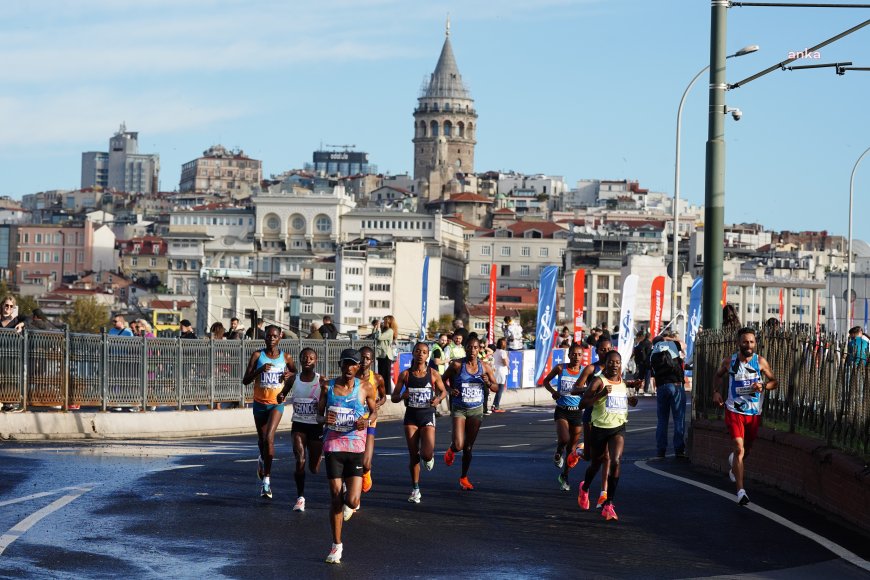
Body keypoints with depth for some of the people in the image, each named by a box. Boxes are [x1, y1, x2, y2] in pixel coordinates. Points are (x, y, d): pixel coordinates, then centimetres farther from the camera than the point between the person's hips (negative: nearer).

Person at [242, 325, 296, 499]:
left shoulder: (285, 357, 0)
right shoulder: (257, 355, -3)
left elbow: (296, 373, 18)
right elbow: (245, 380, -7)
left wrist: (290, 374, -5)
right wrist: (260, 370, -22)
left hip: (276, 403, -2)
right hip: (260, 403, 2)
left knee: (269, 438, -20)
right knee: (262, 440, 15)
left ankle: (266, 478, -16)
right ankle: (263, 460, 49)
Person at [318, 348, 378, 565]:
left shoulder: (365, 388, 1)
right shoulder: (328, 387, 3)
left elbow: (374, 411, 13)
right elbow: (319, 413, 12)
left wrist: (367, 420, -9)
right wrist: (324, 418, -12)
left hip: (355, 447, -1)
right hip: (333, 445, 1)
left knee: (352, 501, -11)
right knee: (335, 499, -1)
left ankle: (348, 503, 29)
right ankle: (336, 545, 12)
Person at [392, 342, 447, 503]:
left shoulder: (433, 373, -2)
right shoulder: (405, 375, -1)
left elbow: (443, 391, 12)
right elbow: (393, 397, 3)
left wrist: (438, 399, -10)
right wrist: (402, 396, -19)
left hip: (427, 415, -1)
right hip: (411, 417, 1)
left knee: (427, 454, -17)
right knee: (413, 455, 2)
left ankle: (429, 457, 23)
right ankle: (415, 490, 16)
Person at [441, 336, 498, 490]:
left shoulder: (484, 367, 0)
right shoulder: (457, 365, -8)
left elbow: (496, 387, 7)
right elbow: (444, 379, 6)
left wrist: (488, 383, -14)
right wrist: (450, 390, -12)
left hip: (476, 410, 3)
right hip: (459, 409, -3)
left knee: (469, 447, 10)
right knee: (458, 445, -17)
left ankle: (464, 478, 27)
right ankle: (451, 451, 21)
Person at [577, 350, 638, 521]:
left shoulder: (623, 382, 7)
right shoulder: (599, 381, -9)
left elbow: (630, 401, 25)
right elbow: (584, 401, -17)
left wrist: (633, 399, 1)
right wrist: (601, 393, -30)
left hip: (618, 427, 3)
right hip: (600, 427, -3)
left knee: (616, 461, -19)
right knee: (596, 463, 15)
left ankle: (609, 504, -16)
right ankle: (585, 489, 49)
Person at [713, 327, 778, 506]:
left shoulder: (760, 362, -4)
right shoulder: (729, 362, -3)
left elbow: (774, 381, 4)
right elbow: (719, 375, 18)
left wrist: (763, 386, -17)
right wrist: (716, 391, 1)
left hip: (754, 412, 2)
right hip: (734, 411, -2)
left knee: (747, 449, 19)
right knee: (739, 449, -16)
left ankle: (733, 461, 56)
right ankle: (740, 491, -20)